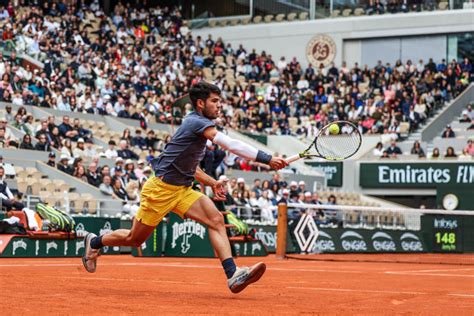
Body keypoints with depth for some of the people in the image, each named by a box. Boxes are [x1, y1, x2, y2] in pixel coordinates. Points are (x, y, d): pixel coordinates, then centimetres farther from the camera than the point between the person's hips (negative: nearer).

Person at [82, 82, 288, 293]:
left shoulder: (197, 123, 12)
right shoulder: (197, 122, -17)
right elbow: (231, 145, -29)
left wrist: (211, 183, 14)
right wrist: (267, 159, -32)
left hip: (182, 190, 9)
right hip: (160, 188, -9)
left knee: (216, 219, -14)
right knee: (134, 239, 6)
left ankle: (233, 275, -23)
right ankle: (94, 242, 34)